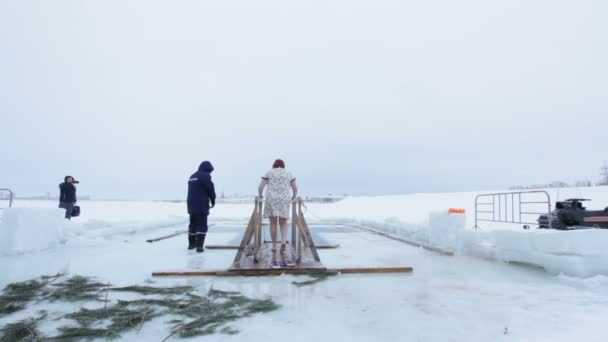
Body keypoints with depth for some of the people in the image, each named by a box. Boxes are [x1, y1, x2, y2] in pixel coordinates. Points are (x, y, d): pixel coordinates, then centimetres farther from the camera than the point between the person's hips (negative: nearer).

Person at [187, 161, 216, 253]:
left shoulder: (192, 176, 17)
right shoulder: (205, 176, -10)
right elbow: (211, 189, -11)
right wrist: (213, 201, 4)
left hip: (191, 205, 8)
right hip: (202, 206, -8)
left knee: (193, 224, 18)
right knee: (202, 226, -5)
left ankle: (191, 243, 28)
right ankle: (199, 246, -10)